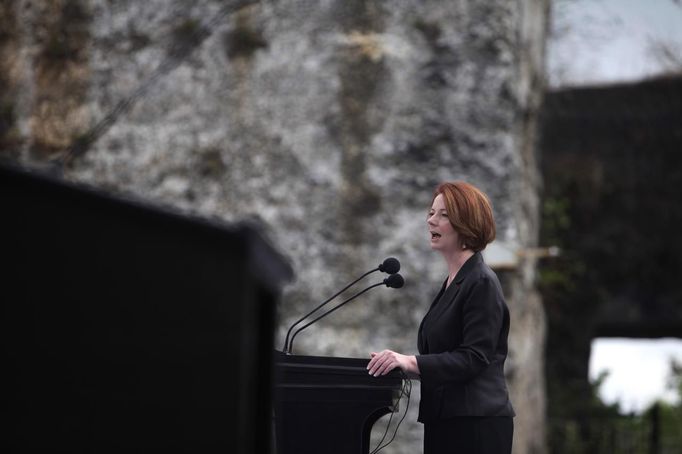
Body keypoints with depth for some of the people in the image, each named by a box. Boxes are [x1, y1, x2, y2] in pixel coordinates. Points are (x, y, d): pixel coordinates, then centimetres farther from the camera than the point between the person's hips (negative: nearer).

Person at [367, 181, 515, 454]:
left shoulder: (481, 283, -12)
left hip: (477, 425, -9)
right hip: (447, 421, 9)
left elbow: (473, 358, -19)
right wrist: (400, 361, 11)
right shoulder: (453, 282, 18)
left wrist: (412, 362, -27)